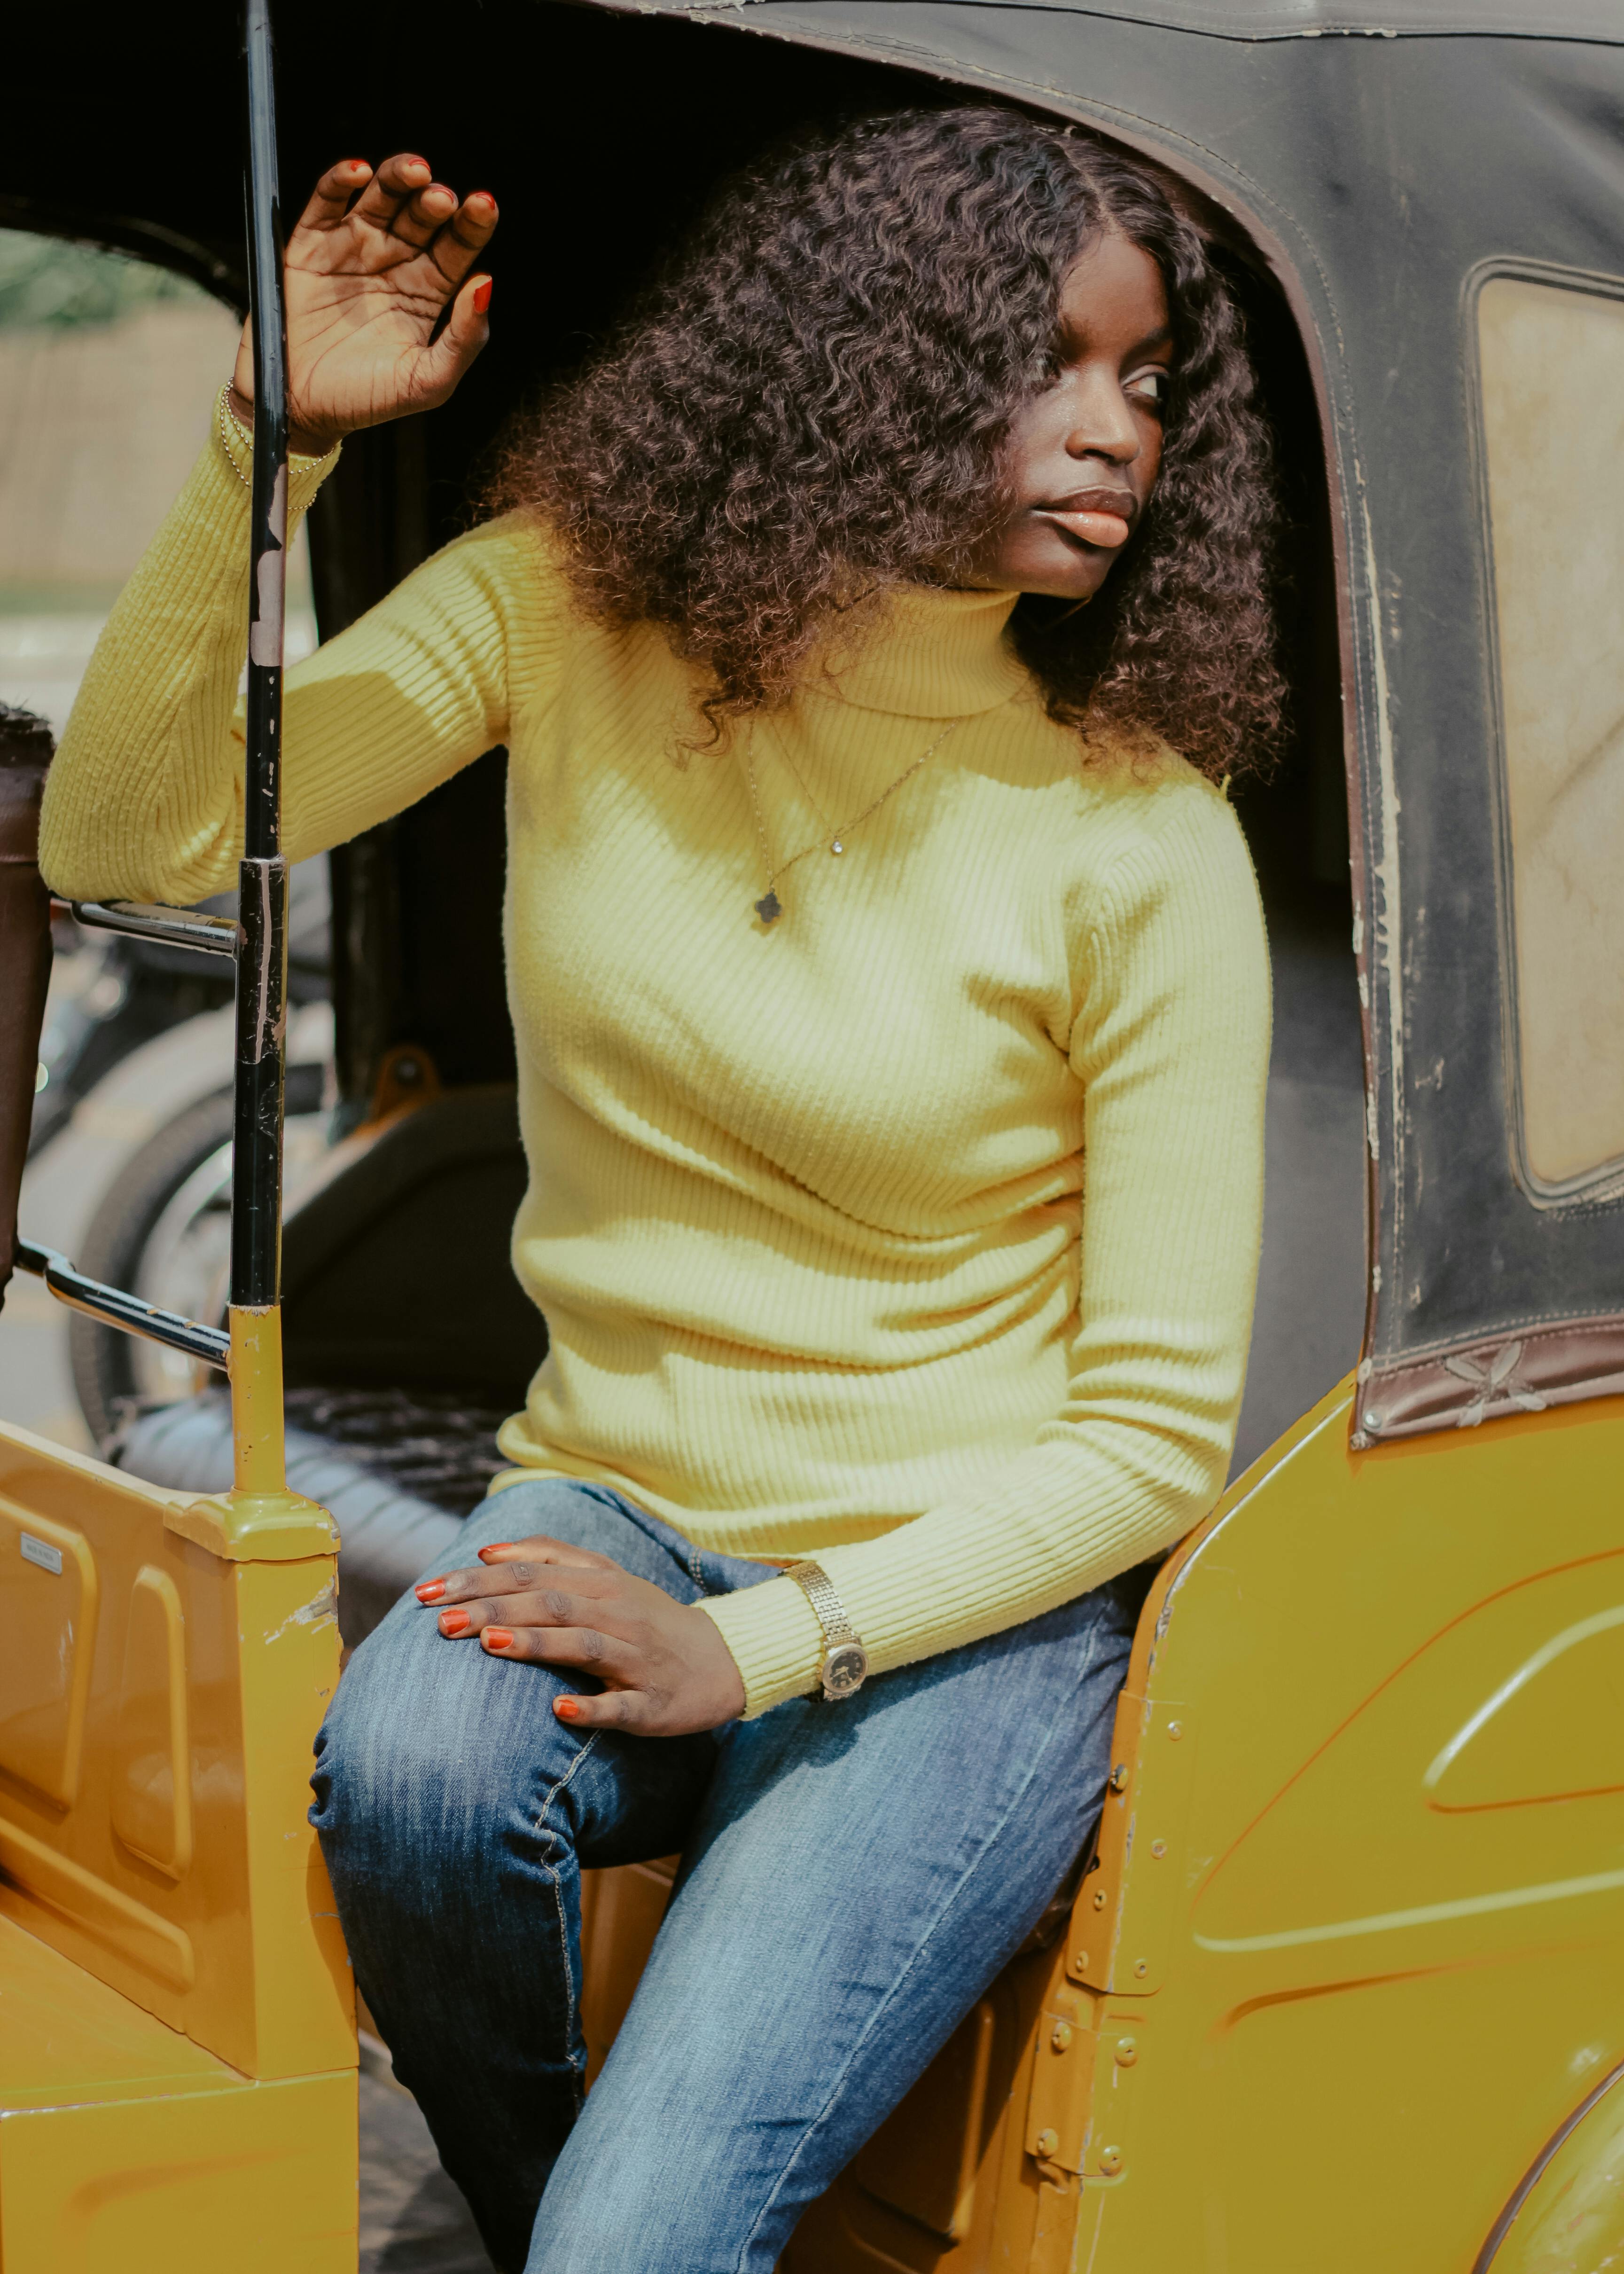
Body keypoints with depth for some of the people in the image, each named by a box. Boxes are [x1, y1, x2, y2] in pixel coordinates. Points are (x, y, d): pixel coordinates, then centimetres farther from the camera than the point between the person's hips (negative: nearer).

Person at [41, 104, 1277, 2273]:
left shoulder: (1139, 842, -11)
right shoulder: (568, 612, -2)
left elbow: (1157, 1425, -8)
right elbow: (130, 840, -7)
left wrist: (761, 1649, -18)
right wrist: (271, 437, -18)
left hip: (956, 1601, -3)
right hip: (611, 1503, 3)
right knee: (409, 1770, -31)